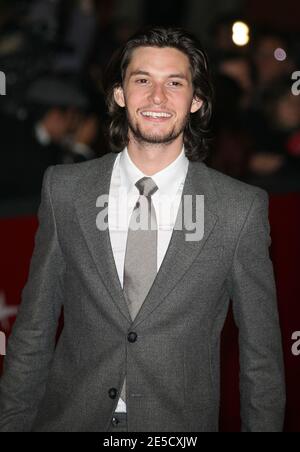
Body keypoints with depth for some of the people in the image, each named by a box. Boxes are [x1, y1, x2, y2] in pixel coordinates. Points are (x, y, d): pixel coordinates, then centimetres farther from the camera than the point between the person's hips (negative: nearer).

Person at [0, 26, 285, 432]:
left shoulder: (242, 209, -9)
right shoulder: (64, 190, -3)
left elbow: (260, 353, -3)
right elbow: (33, 330, 2)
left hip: (182, 424, -1)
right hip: (69, 419, 1)